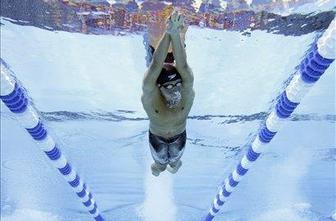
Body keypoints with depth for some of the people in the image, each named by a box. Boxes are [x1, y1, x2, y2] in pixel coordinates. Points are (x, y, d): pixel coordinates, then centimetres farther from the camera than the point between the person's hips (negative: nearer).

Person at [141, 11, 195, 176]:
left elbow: (183, 66, -55)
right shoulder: (150, 97, -40)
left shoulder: (187, 94, -37)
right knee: (159, 158, 32)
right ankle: (160, 166, 68)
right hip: (157, 137, -1)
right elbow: (155, 66, -56)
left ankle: (174, 163, 71)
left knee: (175, 156, 35)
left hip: (179, 135, 1)